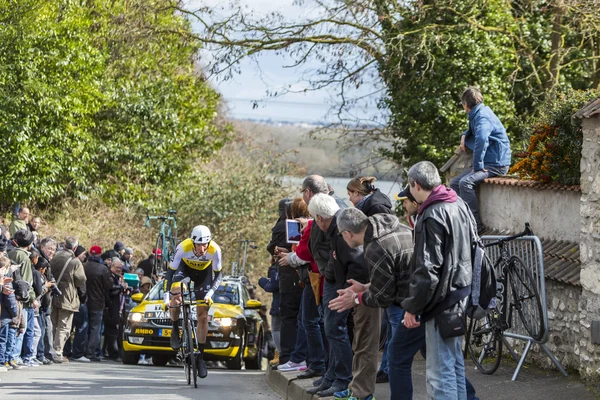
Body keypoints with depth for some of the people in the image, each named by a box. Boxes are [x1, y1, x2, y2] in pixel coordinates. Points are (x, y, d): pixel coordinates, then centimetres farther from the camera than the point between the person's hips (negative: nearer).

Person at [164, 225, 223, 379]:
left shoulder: (214, 250, -33)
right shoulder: (183, 248, -36)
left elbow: (218, 276, -19)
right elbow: (170, 272, -28)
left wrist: (210, 293, -33)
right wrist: (166, 295, -36)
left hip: (204, 272, 1)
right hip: (185, 268, -1)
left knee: (203, 317, -3)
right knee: (176, 293, -34)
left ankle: (200, 357, 6)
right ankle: (175, 330, -7)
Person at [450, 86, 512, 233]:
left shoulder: (482, 116, -18)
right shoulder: (477, 115, 14)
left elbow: (481, 138, -37)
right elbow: (474, 130, 37)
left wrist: (478, 165, -31)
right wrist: (464, 136, 13)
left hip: (496, 164, -11)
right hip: (488, 163, 11)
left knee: (465, 182, -28)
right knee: (454, 183, 7)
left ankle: (476, 224, -26)